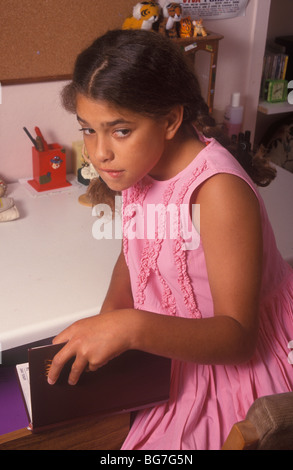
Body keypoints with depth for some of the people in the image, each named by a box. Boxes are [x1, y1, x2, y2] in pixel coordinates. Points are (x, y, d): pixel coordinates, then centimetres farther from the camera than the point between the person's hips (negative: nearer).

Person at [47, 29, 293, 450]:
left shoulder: (218, 190, -30)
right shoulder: (139, 163, -8)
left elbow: (238, 336, -28)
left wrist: (132, 328, -42)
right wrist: (109, 317, -13)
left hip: (241, 360, -6)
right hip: (181, 350, 6)